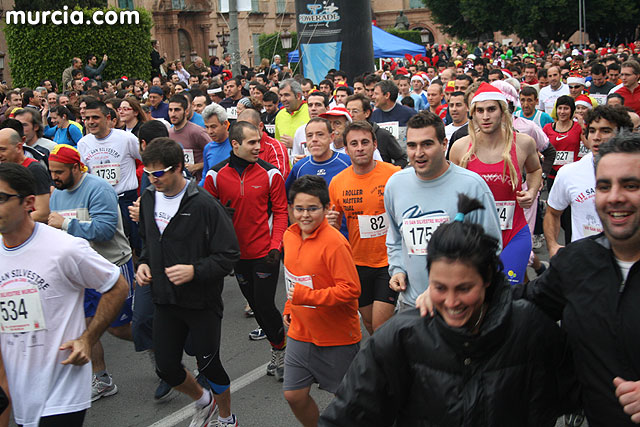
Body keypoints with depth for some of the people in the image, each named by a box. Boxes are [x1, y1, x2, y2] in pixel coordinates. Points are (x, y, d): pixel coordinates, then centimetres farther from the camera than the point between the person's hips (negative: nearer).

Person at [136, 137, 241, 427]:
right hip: (165, 300, 6)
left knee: (208, 365, 6)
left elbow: (229, 254, -16)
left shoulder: (204, 204, -19)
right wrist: (144, 263, 1)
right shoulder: (149, 199, 2)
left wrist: (195, 270, -28)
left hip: (202, 302, -6)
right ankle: (203, 401, 41)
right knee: (166, 368, 9)